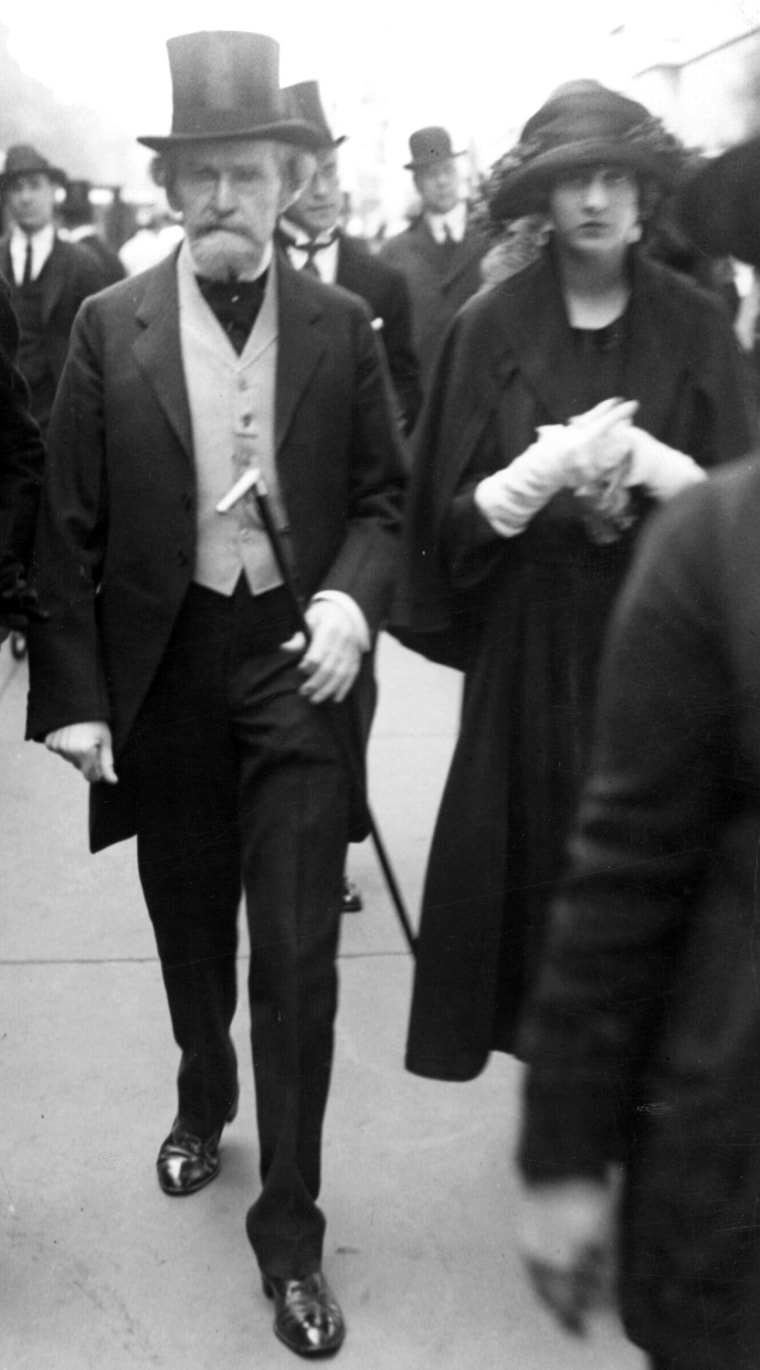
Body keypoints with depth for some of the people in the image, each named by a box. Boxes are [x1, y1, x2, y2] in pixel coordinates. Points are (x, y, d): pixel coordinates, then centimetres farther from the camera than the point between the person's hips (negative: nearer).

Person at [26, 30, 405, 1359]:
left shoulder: (341, 326, -1)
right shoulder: (109, 327, -2)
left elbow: (382, 496, 4)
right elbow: (68, 529, -2)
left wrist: (351, 599, -16)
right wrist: (73, 693, -7)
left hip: (297, 665, -1)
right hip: (161, 669, 1)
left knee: (297, 956, -2)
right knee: (189, 932, 18)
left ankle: (288, 1228, 13)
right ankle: (203, 1103, 46)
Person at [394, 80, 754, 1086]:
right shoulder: (491, 328, 0)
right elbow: (455, 517, -2)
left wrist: (643, 462, -16)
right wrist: (554, 466, -17)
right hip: (531, 646, 0)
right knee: (542, 860, 2)